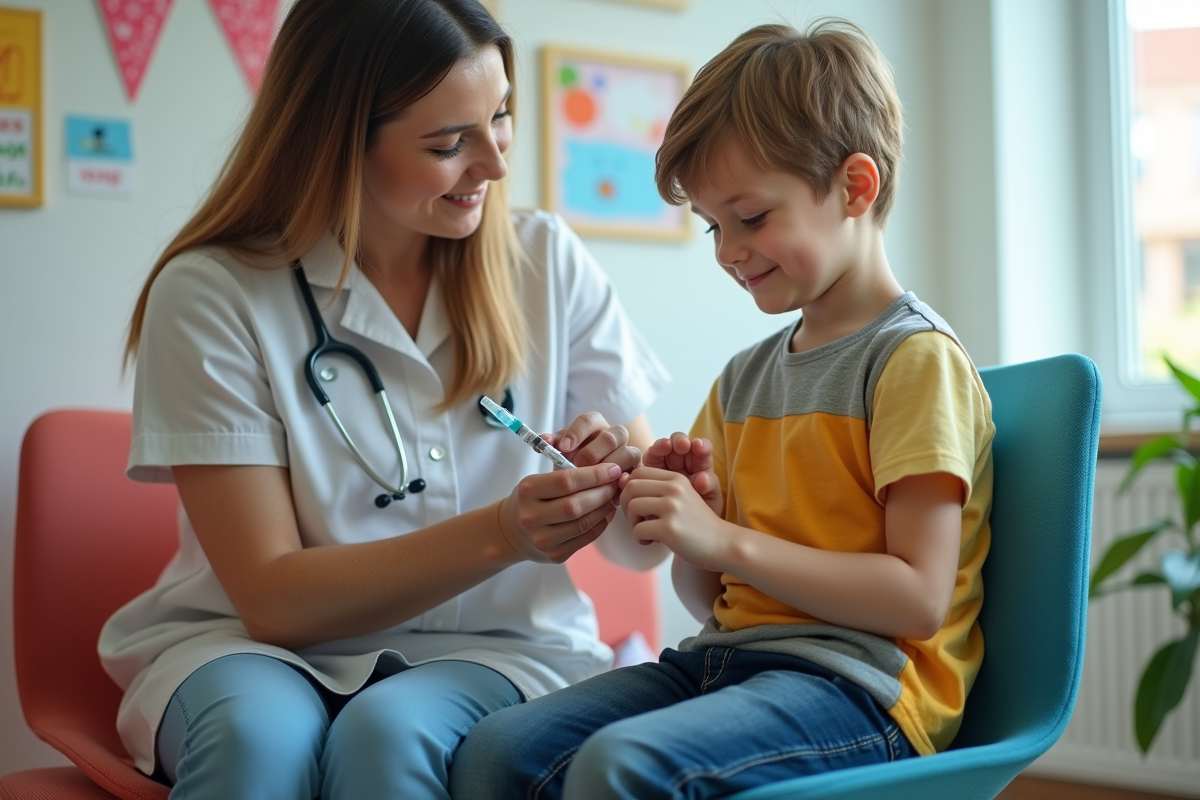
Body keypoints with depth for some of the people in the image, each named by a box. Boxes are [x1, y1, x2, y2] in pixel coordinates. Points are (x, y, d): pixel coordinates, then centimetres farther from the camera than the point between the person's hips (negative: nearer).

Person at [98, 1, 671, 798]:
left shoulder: (549, 263, -1)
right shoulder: (210, 294, -9)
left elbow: (641, 547, 2)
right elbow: (272, 597, -13)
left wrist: (626, 477, -22)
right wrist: (499, 535, -25)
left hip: (493, 650, 1)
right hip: (264, 650, 0)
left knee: (391, 734, -33)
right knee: (258, 732, -34)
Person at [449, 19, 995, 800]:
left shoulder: (916, 359, -6)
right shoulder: (743, 377, 16)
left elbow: (919, 596, -14)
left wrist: (725, 539, -16)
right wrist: (688, 512, -2)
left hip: (857, 681, -7)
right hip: (722, 658, 7)